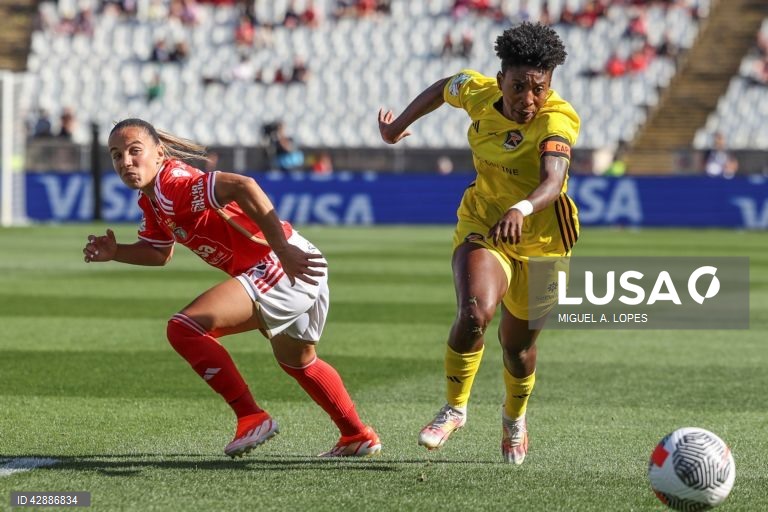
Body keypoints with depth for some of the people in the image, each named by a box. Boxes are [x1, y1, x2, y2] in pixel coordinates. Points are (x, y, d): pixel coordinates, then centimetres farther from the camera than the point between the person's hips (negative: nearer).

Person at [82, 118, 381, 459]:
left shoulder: (173, 184, -20)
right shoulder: (151, 201, 10)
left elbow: (242, 187, -33)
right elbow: (159, 252, 24)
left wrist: (282, 250, -34)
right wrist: (115, 252, 5)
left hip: (284, 268, -11)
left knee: (184, 328, -18)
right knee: (298, 363, 33)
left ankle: (251, 418, -12)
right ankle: (358, 436, 48)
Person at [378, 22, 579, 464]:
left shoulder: (557, 120, -29)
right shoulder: (479, 93, -14)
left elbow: (553, 182, -46)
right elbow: (445, 88, 11)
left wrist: (522, 209, -66)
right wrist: (399, 125, 22)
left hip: (540, 241, -2)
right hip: (482, 228, 2)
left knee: (518, 344, 14)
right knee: (475, 314, -27)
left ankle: (515, 419, 46)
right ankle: (455, 408, -4)